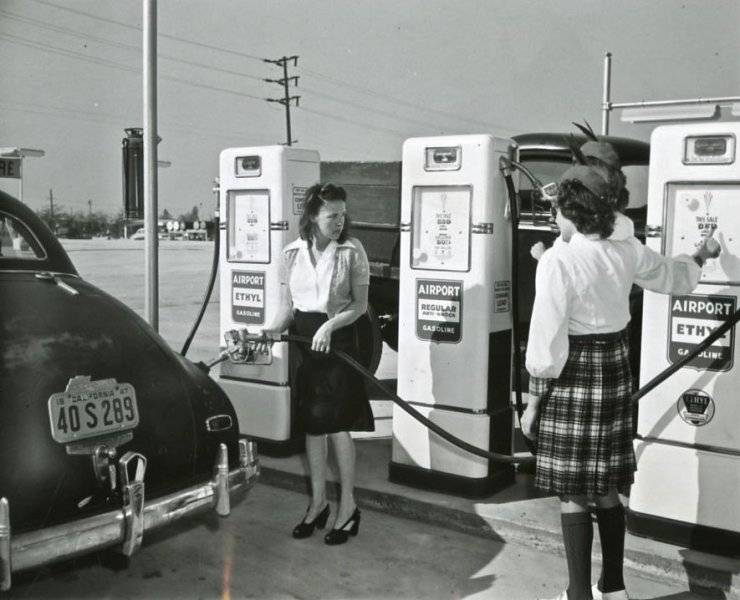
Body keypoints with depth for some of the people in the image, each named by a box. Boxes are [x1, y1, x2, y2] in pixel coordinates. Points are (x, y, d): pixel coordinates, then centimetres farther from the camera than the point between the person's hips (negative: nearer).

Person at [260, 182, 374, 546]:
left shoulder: (351, 251, -5)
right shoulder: (293, 252, 5)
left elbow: (360, 304, -6)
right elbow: (287, 304, 9)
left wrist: (330, 325, -21)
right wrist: (274, 328, -9)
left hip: (339, 338, -4)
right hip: (302, 338, 4)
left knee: (336, 424, -3)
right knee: (311, 424, 11)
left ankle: (347, 506, 12)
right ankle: (318, 502, 25)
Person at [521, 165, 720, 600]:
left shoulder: (558, 260, -18)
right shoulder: (627, 250, 1)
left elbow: (547, 339, -17)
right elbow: (671, 277, 22)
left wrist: (533, 402, -8)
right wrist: (702, 256, 44)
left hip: (572, 374, -6)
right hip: (615, 369, 6)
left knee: (573, 494, 5)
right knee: (607, 489, 18)